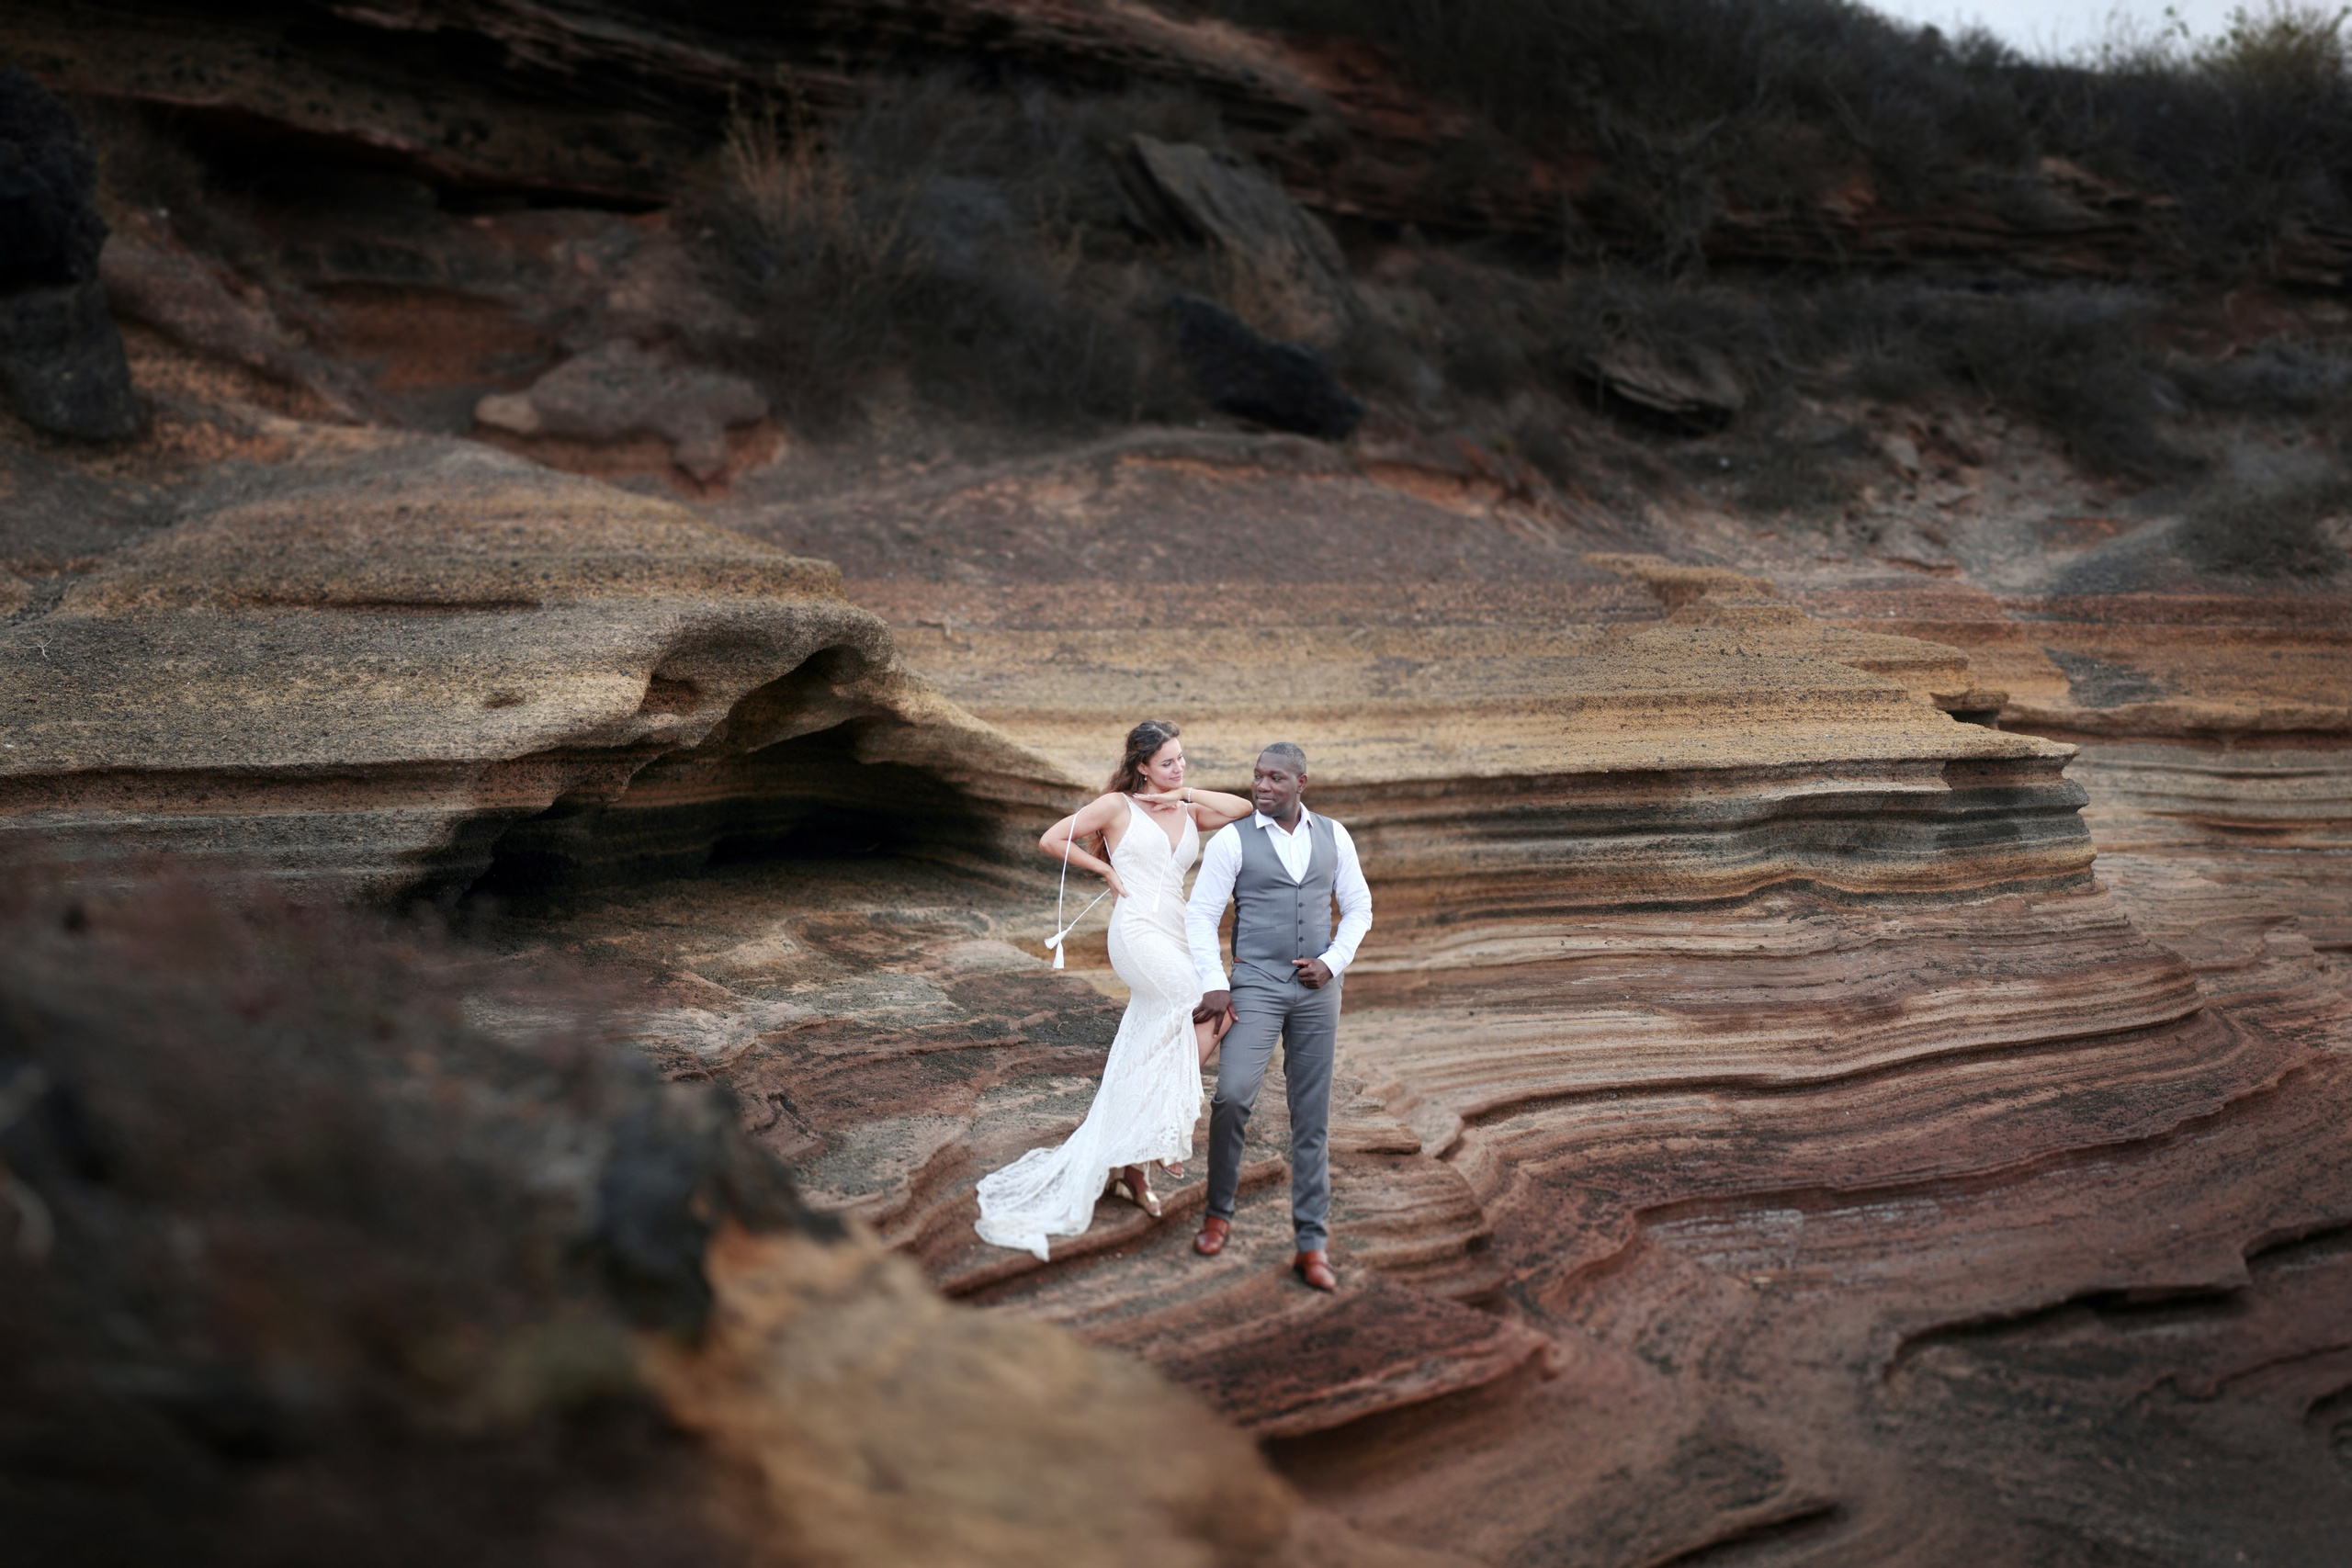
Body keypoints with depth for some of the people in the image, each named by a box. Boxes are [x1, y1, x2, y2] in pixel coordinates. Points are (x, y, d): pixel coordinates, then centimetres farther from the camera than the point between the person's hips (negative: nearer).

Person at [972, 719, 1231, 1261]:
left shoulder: (1188, 814, 15)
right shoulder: (1118, 806, 1)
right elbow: (1052, 839, 3)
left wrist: (1189, 795, -2)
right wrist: (1107, 870, 3)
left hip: (1176, 940, 6)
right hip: (1138, 933, -6)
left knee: (1144, 1066, 7)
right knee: (1215, 1004, -22)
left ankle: (1128, 1167, 16)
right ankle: (1171, 1130, -12)